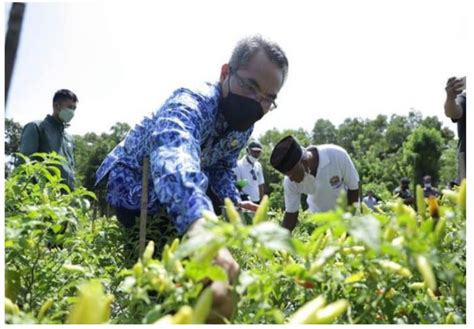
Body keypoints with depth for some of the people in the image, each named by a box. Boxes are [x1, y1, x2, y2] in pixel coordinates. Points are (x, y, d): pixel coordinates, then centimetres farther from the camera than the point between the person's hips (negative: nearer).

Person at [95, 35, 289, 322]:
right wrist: (200, 224, -84)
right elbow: (175, 157, -64)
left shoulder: (244, 125, -13)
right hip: (131, 184, -7)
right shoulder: (192, 103, -41)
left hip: (184, 191, 7)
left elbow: (223, 166, 3)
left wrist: (232, 201, -18)